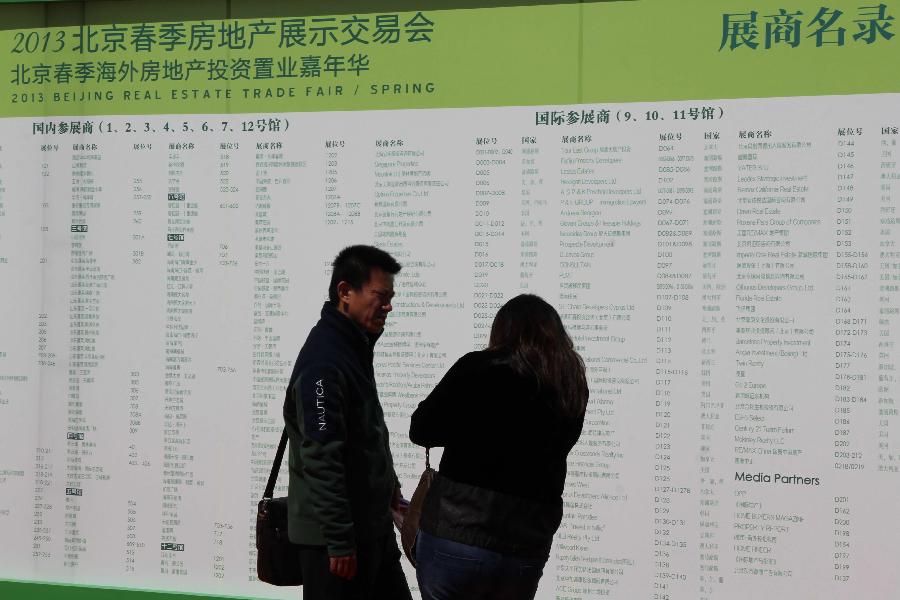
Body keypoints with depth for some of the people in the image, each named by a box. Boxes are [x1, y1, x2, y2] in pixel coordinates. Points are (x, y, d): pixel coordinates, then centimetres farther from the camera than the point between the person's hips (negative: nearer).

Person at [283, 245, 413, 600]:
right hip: (338, 533, -10)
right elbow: (321, 460, -25)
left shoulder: (356, 347, 10)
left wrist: (387, 483, 21)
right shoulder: (323, 363, -21)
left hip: (371, 523, 10)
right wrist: (339, 541, -24)